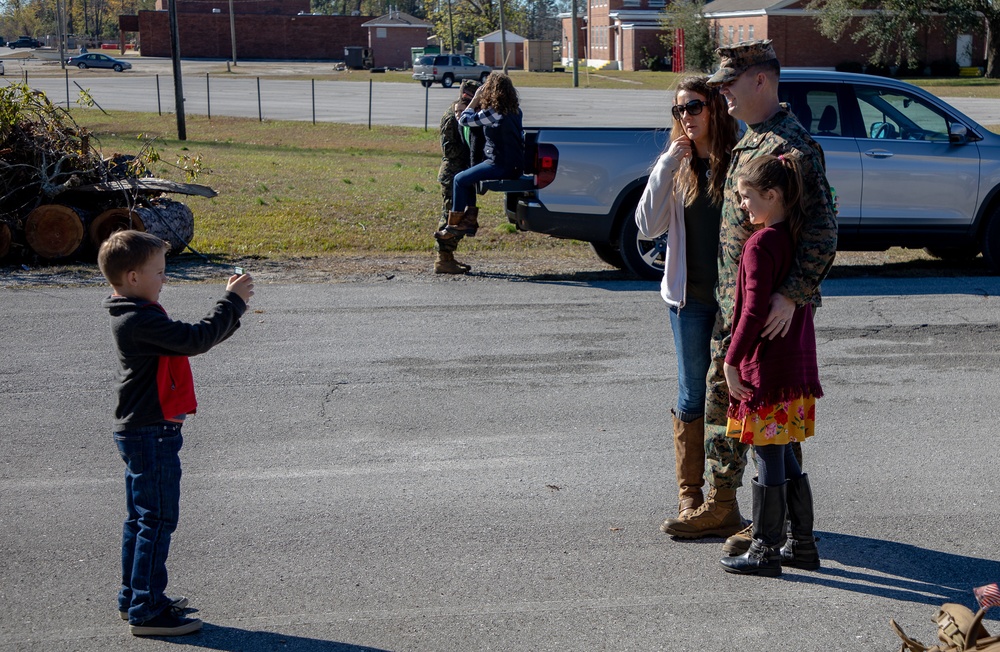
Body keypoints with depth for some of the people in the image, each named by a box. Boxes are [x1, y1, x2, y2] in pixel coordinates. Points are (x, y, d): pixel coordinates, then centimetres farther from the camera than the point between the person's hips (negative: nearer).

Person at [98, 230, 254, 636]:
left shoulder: (134, 317, 12)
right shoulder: (140, 320, -21)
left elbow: (193, 338, 14)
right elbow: (196, 340, -26)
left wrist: (232, 304, 6)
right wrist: (232, 302, -16)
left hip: (139, 432, 11)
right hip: (151, 435, -11)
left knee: (141, 518, 18)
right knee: (158, 519, -5)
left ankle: (134, 598, 28)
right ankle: (147, 612, -1)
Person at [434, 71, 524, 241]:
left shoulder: (495, 113, -20)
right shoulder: (514, 109, 8)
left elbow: (464, 120, -12)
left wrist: (476, 99, -2)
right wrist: (478, 103, 10)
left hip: (502, 166, -10)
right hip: (513, 162, 10)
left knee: (460, 180, -1)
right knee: (468, 178, 23)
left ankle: (455, 225, 6)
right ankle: (470, 220, 21)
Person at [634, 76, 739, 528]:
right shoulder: (677, 164, 5)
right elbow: (648, 226, -4)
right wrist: (666, 167, -12)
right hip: (690, 296, 1)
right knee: (693, 398, 7)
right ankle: (689, 494, 16)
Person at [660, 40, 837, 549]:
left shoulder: (792, 146, -17)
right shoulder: (748, 142, 15)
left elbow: (822, 229, -23)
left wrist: (791, 294, -30)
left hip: (772, 308, -10)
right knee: (722, 402, 16)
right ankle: (721, 507, 28)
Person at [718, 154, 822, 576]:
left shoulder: (761, 244, -16)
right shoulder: (799, 237, 9)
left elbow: (754, 309, -20)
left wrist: (732, 359, -16)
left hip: (766, 366, -8)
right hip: (797, 365, 9)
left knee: (768, 459, -1)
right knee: (784, 457, 16)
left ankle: (765, 550, 7)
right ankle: (803, 544, 22)